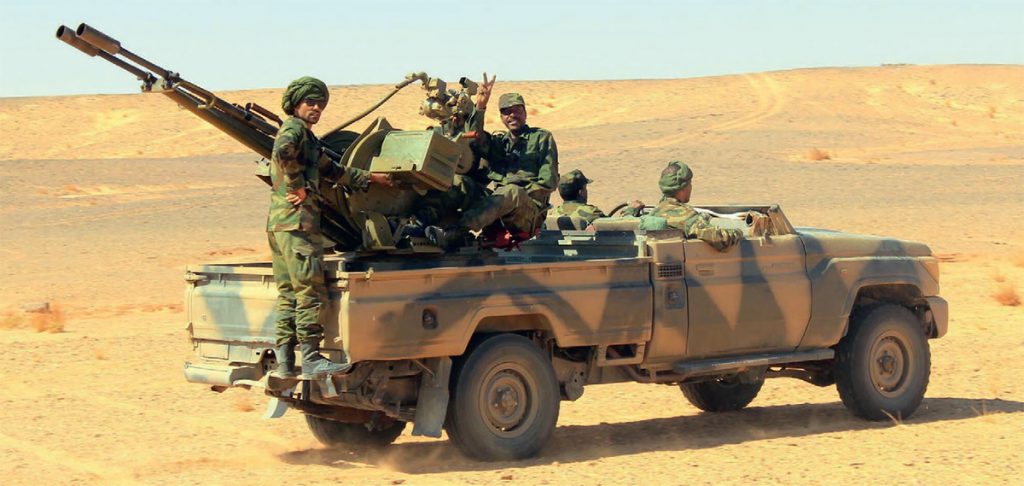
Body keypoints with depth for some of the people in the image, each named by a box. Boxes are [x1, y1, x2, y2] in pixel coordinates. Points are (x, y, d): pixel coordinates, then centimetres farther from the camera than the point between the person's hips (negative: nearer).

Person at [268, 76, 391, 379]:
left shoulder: (307, 137, 25)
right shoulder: (294, 129, -6)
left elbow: (331, 170, 34)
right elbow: (282, 153, -28)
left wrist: (369, 178, 37)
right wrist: (299, 185, -18)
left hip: (279, 224, 10)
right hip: (298, 221, -10)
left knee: (288, 296, 9)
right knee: (310, 293, -9)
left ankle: (284, 362, 8)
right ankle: (311, 361, -10)